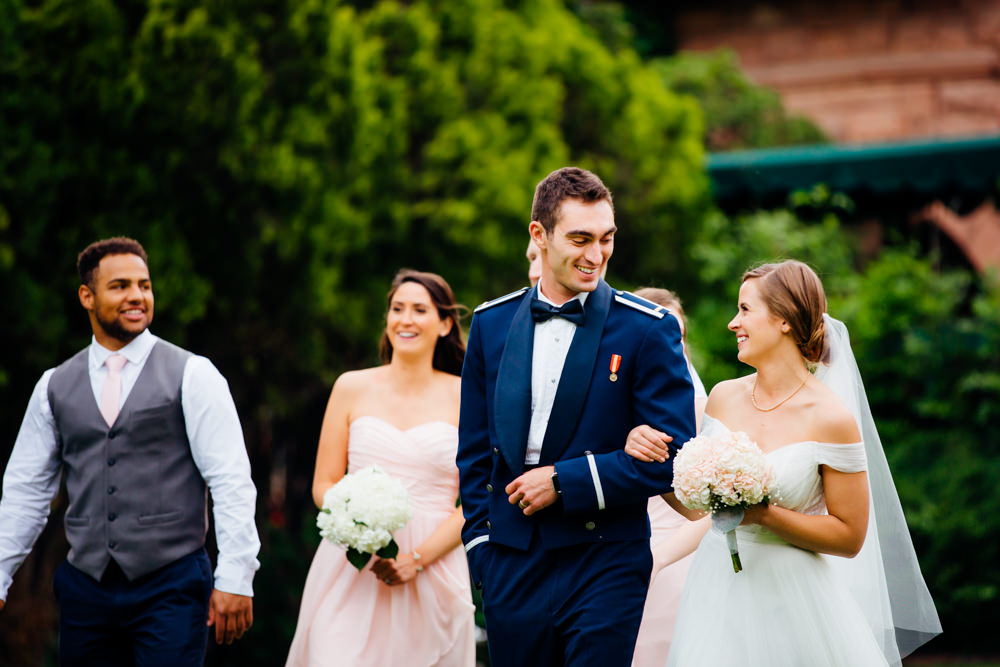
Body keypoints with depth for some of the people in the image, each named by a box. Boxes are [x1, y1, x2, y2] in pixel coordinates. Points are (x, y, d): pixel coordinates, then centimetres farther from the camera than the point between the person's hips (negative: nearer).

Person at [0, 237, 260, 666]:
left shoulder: (192, 375, 0)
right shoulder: (55, 386, 10)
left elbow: (231, 482, -5)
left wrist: (235, 578, -12)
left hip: (171, 586, -3)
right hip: (85, 589, 3)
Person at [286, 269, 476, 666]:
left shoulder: (463, 397, 5)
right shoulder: (352, 388, 8)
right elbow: (323, 485, 9)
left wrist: (417, 558, -12)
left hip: (435, 570, 0)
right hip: (351, 574, 0)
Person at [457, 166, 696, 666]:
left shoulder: (647, 329, -5)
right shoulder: (491, 324, 7)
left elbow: (670, 458, -9)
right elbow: (474, 452, 14)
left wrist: (563, 480, -12)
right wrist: (481, 546, 6)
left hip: (606, 568, -3)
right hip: (510, 568, 4)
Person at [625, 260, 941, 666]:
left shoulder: (831, 418, -11)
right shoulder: (724, 397, 5)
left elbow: (850, 536, -9)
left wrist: (763, 514, -18)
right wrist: (650, 458, -2)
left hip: (790, 600, -4)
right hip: (717, 591, 4)